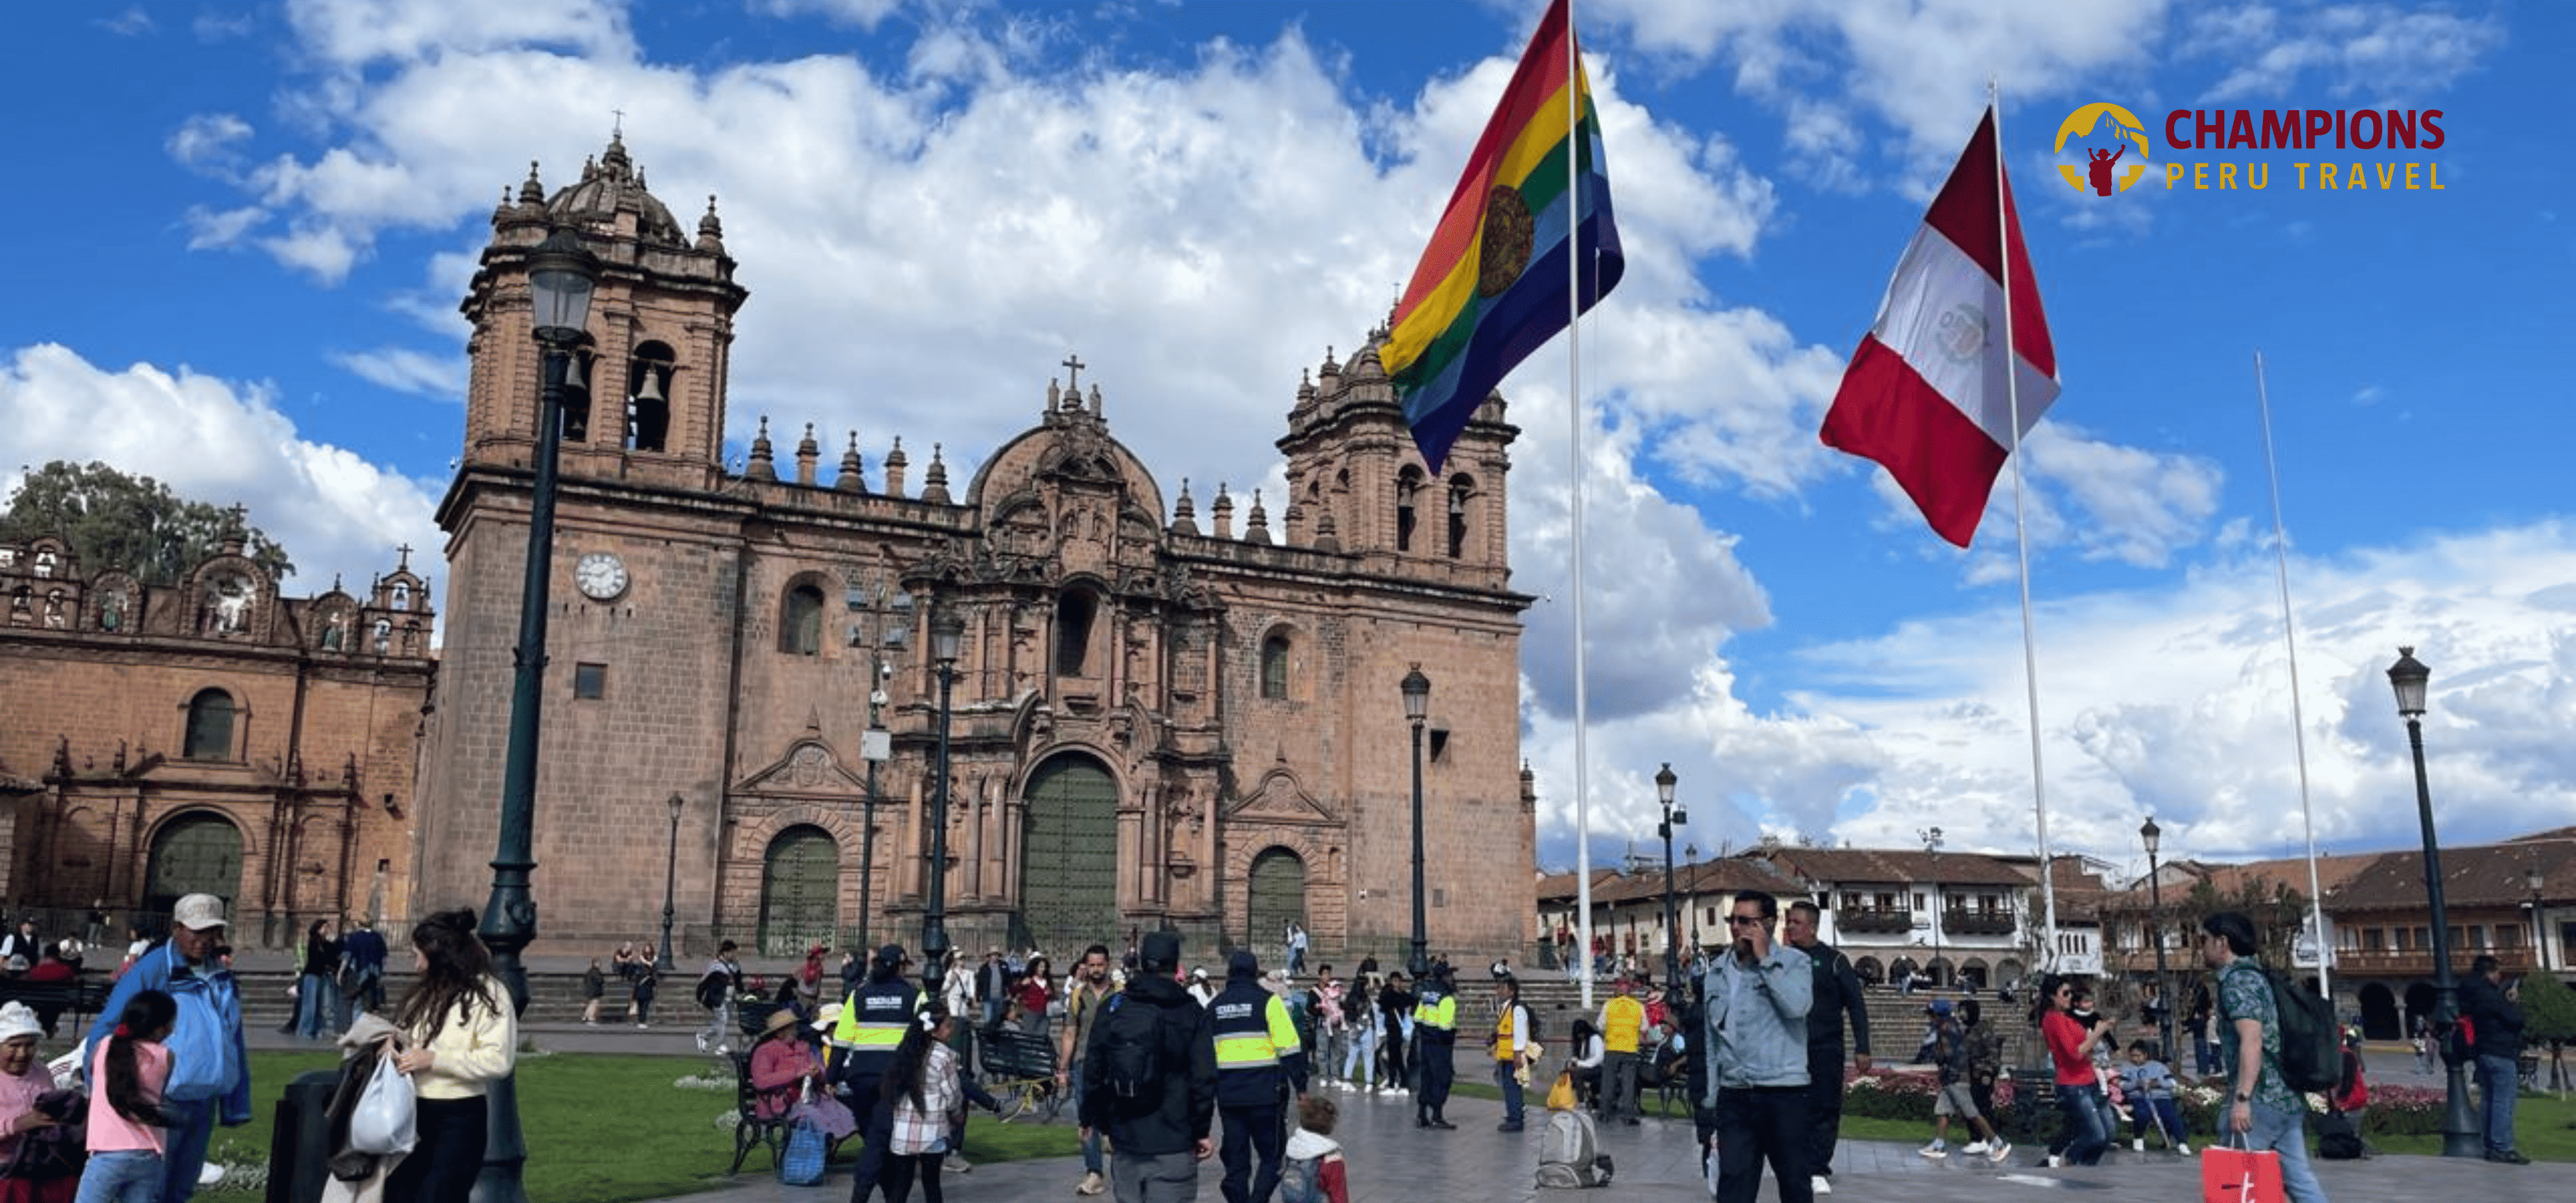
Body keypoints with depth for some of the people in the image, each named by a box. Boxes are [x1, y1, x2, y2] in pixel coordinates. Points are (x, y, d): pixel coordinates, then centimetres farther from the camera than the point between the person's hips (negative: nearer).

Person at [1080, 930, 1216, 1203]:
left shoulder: (1112, 1008, 4)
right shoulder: (1191, 1013, -4)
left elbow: (1093, 1071, 4)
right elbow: (1203, 1078, -9)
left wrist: (1091, 1118, 16)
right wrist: (1201, 1130, 1)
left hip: (1124, 1138, 4)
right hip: (1173, 1142, -4)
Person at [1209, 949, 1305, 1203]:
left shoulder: (1214, 1007, 11)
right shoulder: (1268, 1001, -5)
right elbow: (1290, 1049, -10)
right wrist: (1301, 1087, -5)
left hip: (1228, 1096, 4)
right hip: (1266, 1095, -4)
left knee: (1236, 1161, 12)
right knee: (1272, 1158, 6)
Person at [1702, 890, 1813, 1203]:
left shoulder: (1794, 962, -2)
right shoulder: (1718, 971, 11)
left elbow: (1798, 1006, -24)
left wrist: (1765, 959, -15)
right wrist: (1711, 1095, 14)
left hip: (1785, 1093, -3)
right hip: (1734, 1096, 4)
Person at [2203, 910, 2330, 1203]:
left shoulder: (2237, 979, -10)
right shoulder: (2255, 974, 19)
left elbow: (2252, 1040, -21)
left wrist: (2242, 1098, -25)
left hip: (2260, 1099, -9)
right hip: (2286, 1097, 9)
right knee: (2298, 1178, 7)